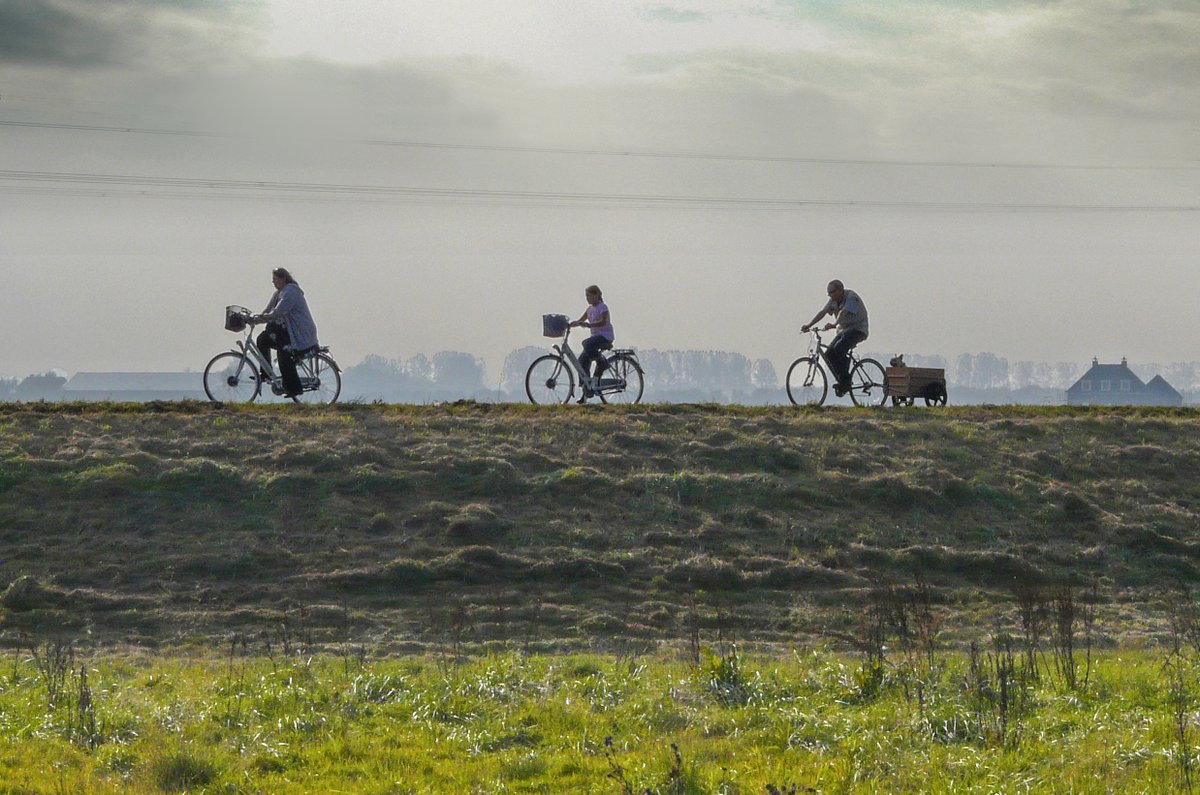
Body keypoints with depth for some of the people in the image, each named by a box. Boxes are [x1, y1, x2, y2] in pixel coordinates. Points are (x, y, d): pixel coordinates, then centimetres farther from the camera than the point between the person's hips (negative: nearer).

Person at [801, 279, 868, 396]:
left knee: (838, 349, -29)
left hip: (857, 329, -9)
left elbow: (844, 312, -33)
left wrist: (834, 324, -48)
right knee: (829, 353, -8)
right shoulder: (834, 300, 7)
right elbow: (822, 312, 0)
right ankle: (843, 382, 0)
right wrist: (808, 326, -11)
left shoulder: (851, 297, -17)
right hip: (844, 330, 9)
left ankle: (845, 381, -20)